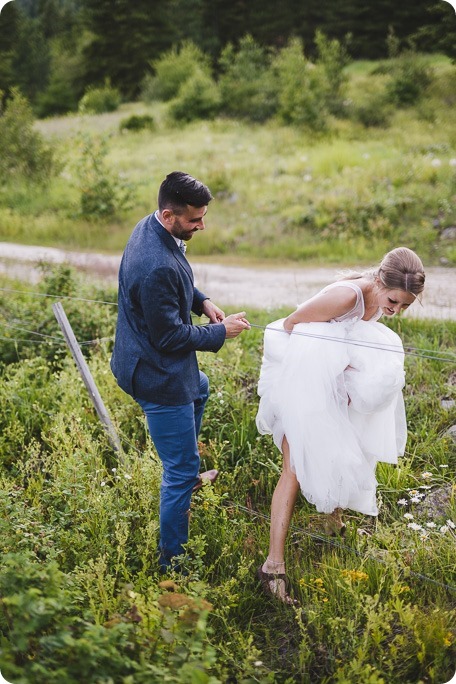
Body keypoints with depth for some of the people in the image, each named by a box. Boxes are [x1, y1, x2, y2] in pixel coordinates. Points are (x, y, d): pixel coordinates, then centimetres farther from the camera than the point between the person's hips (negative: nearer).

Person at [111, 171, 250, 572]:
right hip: (158, 376, -11)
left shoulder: (153, 228, -3)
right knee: (182, 465, 1)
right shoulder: (156, 268, -34)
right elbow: (169, 336, -26)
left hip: (149, 361, 11)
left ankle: (186, 475, 55)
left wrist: (201, 301, 0)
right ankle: (172, 559, 16)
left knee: (200, 389, 38)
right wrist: (220, 332, -14)